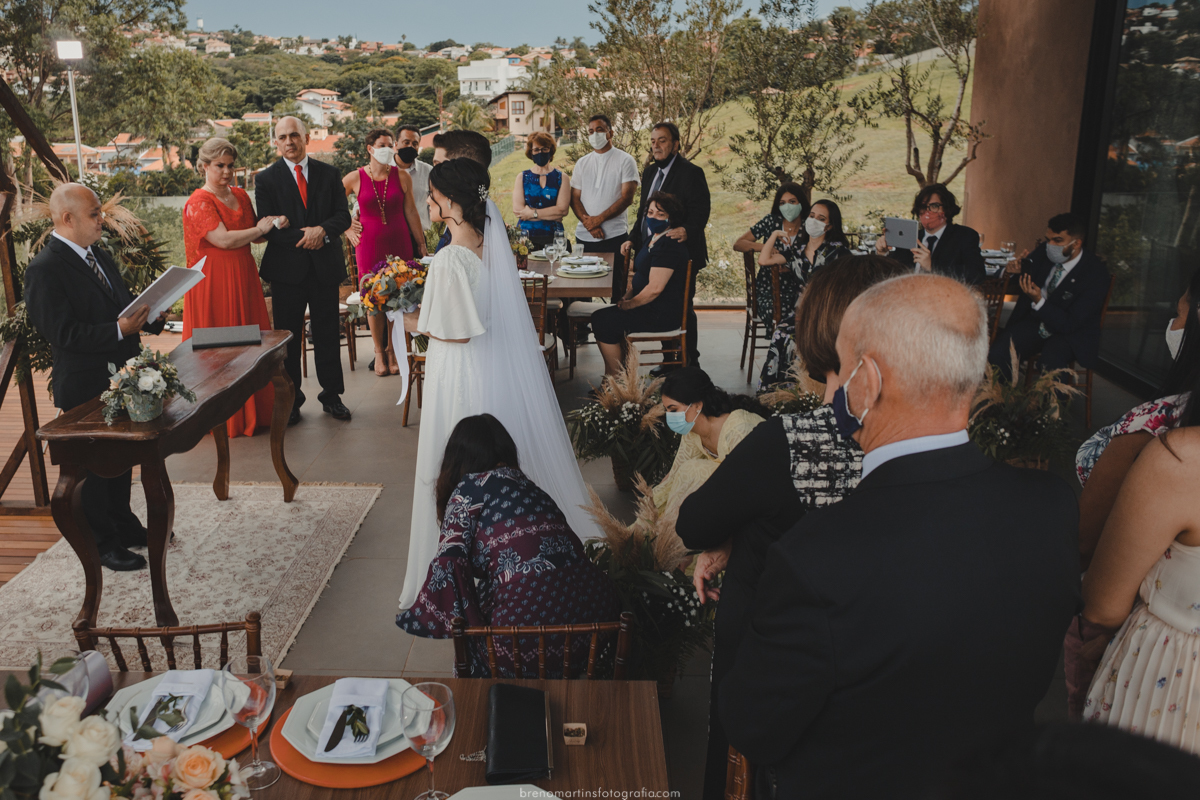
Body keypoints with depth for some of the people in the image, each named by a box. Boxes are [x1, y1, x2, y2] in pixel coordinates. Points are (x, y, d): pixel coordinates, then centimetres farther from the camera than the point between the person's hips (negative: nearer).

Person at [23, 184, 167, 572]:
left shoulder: (99, 256, 10)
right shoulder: (45, 270, -18)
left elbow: (122, 305, 17)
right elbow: (62, 333, -23)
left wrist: (149, 316, -3)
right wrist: (119, 331, -30)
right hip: (86, 386, -8)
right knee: (94, 464, 5)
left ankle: (124, 525, 37)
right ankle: (103, 543, 20)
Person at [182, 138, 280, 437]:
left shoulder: (241, 196, 14)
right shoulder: (198, 203, -9)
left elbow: (253, 236, 23)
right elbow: (223, 239, -19)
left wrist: (273, 226, 3)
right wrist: (259, 229, -8)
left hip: (244, 278, 7)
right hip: (214, 283, -7)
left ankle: (257, 410, 18)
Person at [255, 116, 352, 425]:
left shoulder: (329, 174, 7)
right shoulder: (267, 179, 1)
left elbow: (343, 215, 1)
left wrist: (323, 230, -18)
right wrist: (303, 238, -18)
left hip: (326, 266, 2)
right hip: (287, 270, -1)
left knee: (328, 334, 9)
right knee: (288, 337, 6)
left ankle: (331, 396, 22)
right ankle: (290, 400, 18)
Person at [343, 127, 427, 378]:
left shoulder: (401, 177, 1)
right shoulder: (355, 178, -2)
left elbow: (411, 213, 5)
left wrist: (421, 245, 6)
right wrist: (346, 229, 5)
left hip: (399, 243, 1)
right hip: (369, 244, -1)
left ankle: (392, 349, 21)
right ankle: (379, 351, 19)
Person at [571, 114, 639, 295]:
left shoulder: (625, 161, 2)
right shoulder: (582, 163, 14)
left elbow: (626, 198, -7)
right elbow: (575, 198, 10)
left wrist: (598, 219, -12)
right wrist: (587, 221, -9)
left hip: (614, 236, -4)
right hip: (584, 236, 4)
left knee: (615, 289, -3)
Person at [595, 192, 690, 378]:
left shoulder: (668, 246, -21)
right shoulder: (653, 238, 13)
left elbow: (655, 288, -26)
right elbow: (640, 275, 21)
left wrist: (629, 304, -13)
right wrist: (626, 298, 5)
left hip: (661, 315, -11)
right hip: (651, 308, 11)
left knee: (602, 321, -12)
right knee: (599, 315, 12)